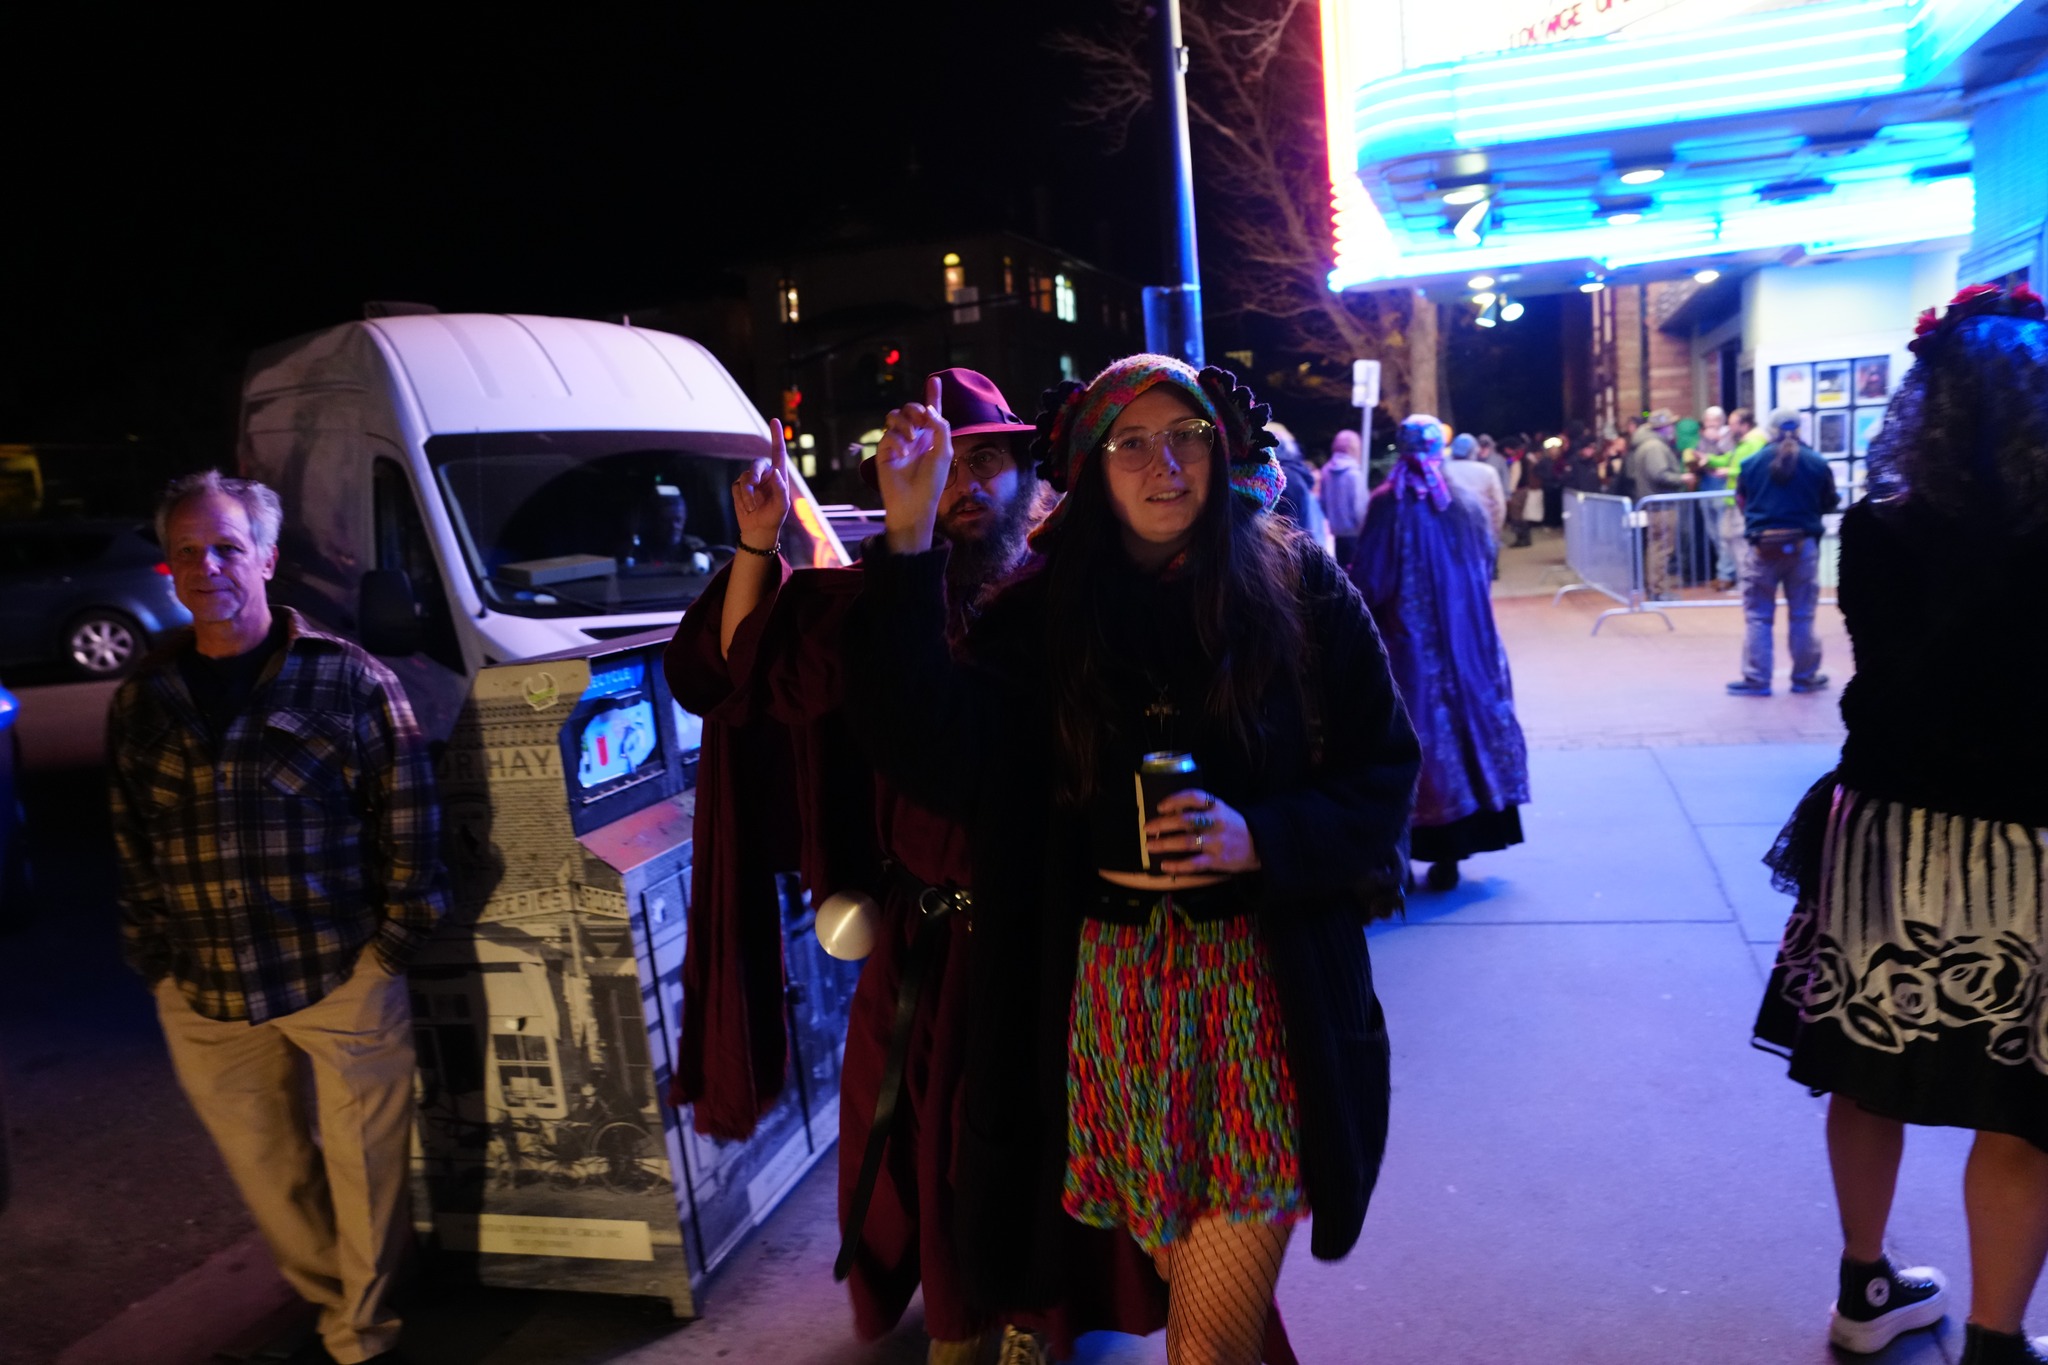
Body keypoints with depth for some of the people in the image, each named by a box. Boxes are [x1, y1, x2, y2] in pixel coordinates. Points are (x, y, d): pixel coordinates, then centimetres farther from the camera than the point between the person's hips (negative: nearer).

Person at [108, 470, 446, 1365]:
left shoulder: (348, 680, -5)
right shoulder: (144, 699, 7)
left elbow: (407, 822, -4)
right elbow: (131, 844, 14)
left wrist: (393, 941, -5)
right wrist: (152, 955, 10)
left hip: (344, 981, -4)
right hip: (204, 994, 4)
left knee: (364, 1169, 6)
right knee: (266, 1173, 16)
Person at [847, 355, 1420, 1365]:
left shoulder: (1299, 587, -1)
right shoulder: (1042, 612, 1)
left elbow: (1383, 775, 3)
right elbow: (936, 749, -13)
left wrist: (1259, 838, -15)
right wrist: (909, 542, -18)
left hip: (1265, 985, -1)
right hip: (1113, 988, 2)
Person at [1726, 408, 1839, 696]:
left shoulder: (1752, 462, -2)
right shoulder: (1817, 464, -2)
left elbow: (1741, 502, 8)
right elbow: (1830, 504, 7)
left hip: (1763, 546, -1)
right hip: (1803, 545, 1)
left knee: (1758, 615, 6)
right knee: (1802, 615, 10)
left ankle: (1755, 679, 5)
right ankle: (1805, 677, 18)